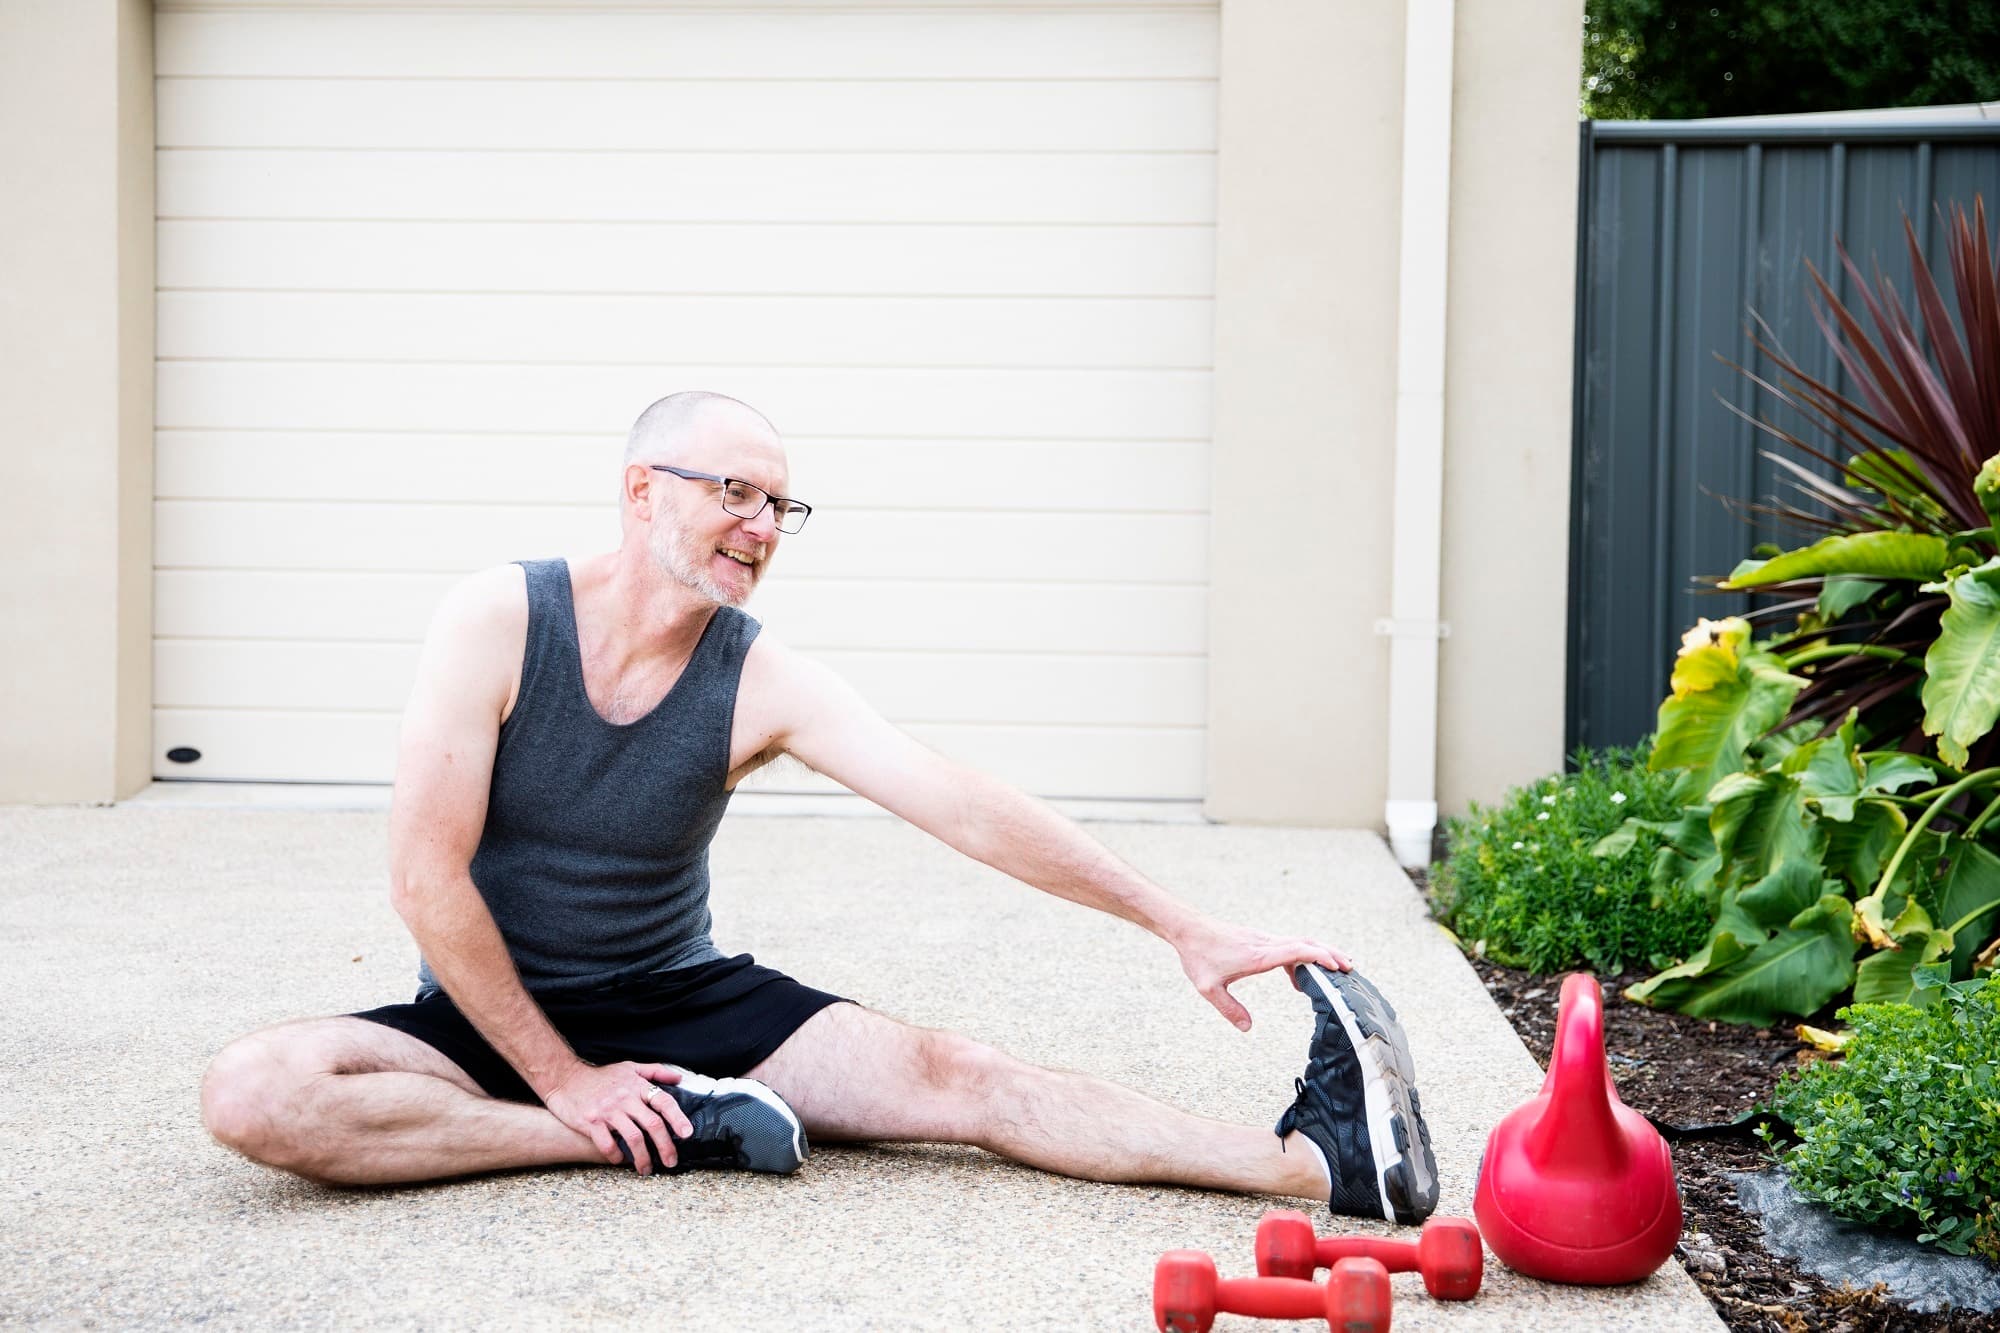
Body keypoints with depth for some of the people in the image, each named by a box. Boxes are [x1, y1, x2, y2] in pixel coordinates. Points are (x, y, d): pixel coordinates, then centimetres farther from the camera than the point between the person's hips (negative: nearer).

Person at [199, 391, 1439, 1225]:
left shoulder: (765, 684, -7)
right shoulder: (497, 621, -13)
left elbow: (968, 810, -14)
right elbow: (428, 879, -15)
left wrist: (1184, 925, -22)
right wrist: (564, 1079, -17)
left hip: (681, 1000, 1)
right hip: (488, 1015, -1)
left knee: (945, 1073, -20)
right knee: (255, 1092, -30)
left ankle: (1325, 1159, -30)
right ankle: (659, 1133, -27)